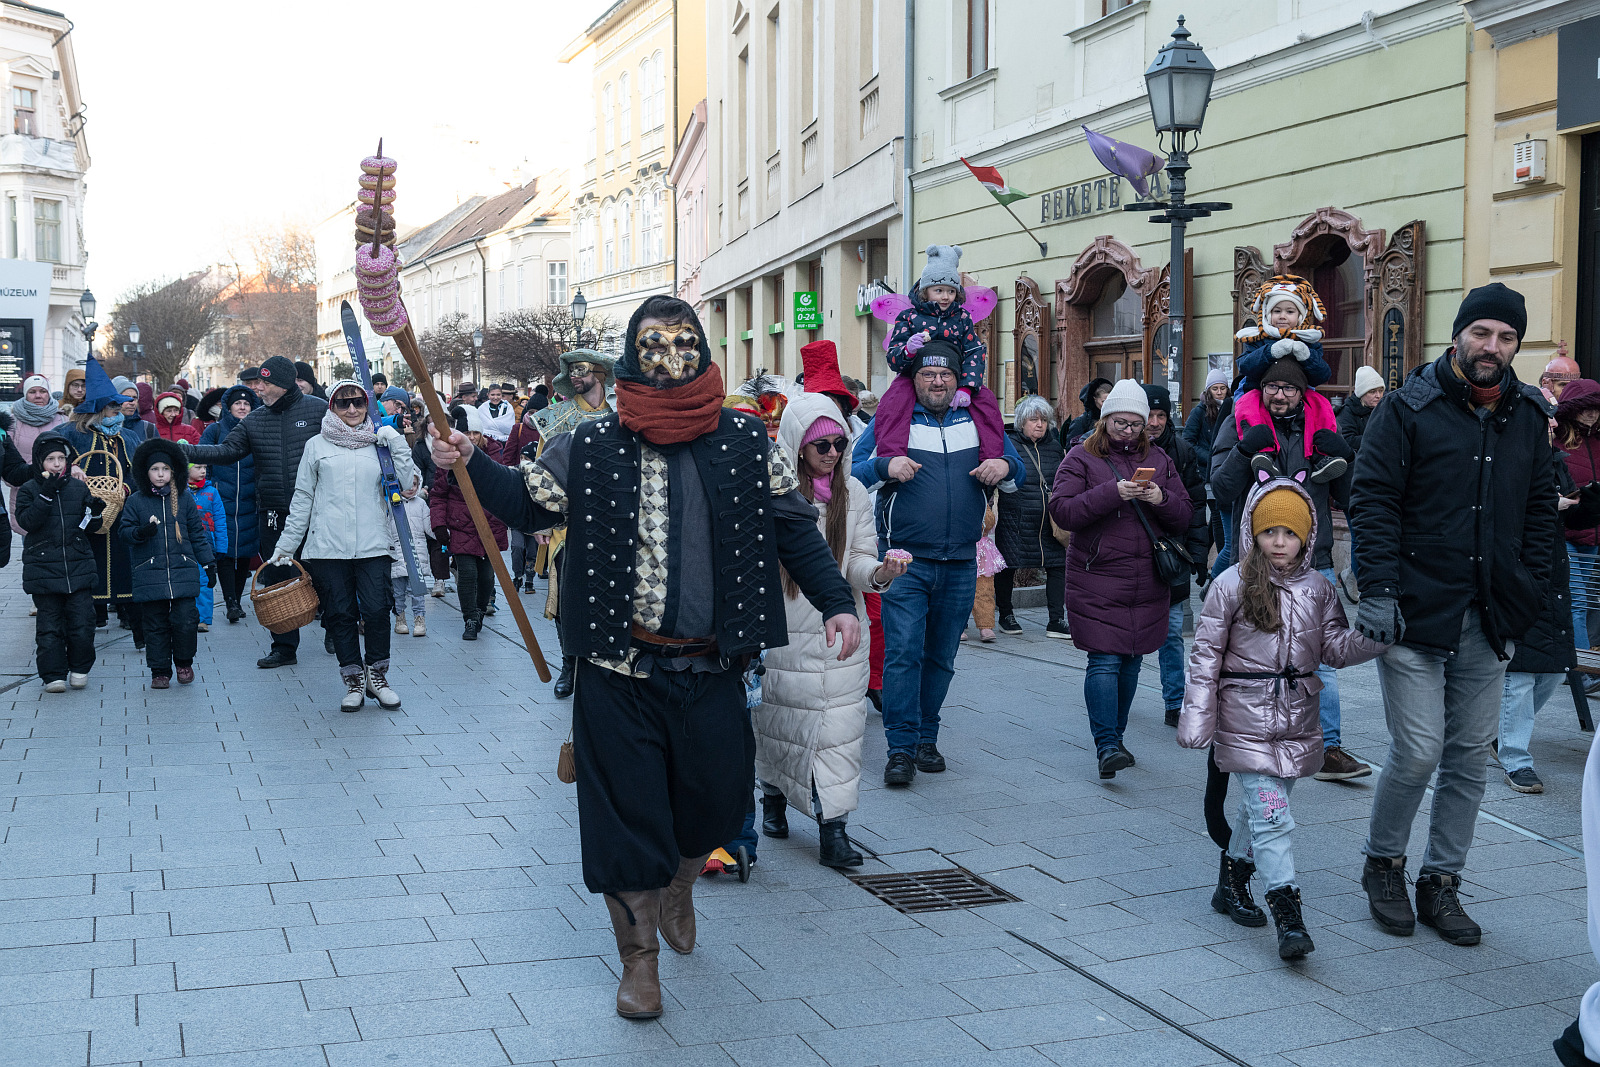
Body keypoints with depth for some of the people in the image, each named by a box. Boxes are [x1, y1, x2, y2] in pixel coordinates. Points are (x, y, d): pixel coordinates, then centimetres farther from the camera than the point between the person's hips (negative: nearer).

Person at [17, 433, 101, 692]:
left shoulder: (79, 488, 8)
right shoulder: (29, 490, 1)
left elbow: (90, 526, 13)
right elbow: (26, 521, -14)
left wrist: (94, 513, -9)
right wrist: (47, 494, -20)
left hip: (79, 566, 2)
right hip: (43, 568, -2)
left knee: (82, 621, -2)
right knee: (49, 624, 1)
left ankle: (80, 668, 15)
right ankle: (53, 675, 10)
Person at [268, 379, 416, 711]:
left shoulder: (379, 444, 11)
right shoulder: (317, 446, 9)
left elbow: (408, 486, 3)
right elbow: (302, 497, 11)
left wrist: (397, 445, -3)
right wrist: (286, 543, 10)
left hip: (372, 545, 0)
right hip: (327, 546, 0)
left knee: (376, 609, -8)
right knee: (340, 613, 1)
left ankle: (377, 675, 10)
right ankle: (354, 680, 14)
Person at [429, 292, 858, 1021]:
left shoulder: (745, 444, 1)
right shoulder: (589, 448, -1)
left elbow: (793, 527, 6)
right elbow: (527, 503, 10)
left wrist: (835, 602, -2)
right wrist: (471, 463, -6)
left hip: (711, 667, 1)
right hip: (619, 667, -1)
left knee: (717, 799, 9)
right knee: (625, 807, 4)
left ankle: (679, 885, 44)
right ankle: (639, 958, 22)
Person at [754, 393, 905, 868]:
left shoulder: (854, 494, 3)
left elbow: (858, 561, 2)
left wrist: (879, 573, -20)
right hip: (782, 631, -1)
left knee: (839, 724, -6)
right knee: (776, 717, 12)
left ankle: (833, 828, -5)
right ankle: (774, 798, 36)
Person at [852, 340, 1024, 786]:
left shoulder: (978, 422, 11)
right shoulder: (891, 420, 3)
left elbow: (1018, 473, 16)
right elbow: (851, 472, -1)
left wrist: (1005, 467, -7)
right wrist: (885, 467, -20)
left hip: (960, 564, 4)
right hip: (905, 560, -3)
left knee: (941, 657, 10)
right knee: (903, 652, -12)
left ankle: (926, 738, 21)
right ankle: (901, 748, -9)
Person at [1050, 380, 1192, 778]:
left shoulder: (1158, 460, 13)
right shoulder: (1081, 457, 1)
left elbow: (1184, 517, 12)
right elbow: (1062, 511, -12)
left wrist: (1162, 499, -10)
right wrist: (1112, 493, -21)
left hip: (1148, 583, 4)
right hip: (1097, 579, -4)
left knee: (1131, 660, 9)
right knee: (1105, 661, -11)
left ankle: (1115, 736, 22)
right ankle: (1107, 746, -13)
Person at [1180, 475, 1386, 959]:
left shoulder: (1318, 589, 7)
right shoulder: (1232, 586, -6)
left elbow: (1336, 647, 7)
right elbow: (1206, 654, -4)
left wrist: (1378, 634, -11)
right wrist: (1196, 717, -8)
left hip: (1298, 717, 5)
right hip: (1245, 718, -5)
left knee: (1261, 806, 16)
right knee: (1271, 813, -11)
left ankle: (1232, 882, 36)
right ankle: (1288, 915, -14)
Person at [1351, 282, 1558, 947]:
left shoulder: (1528, 417, 10)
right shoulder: (1409, 408, -4)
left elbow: (1540, 509, 17)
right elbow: (1373, 500, -7)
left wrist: (1527, 588, 6)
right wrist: (1379, 591, -16)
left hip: (1490, 618, 5)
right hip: (1415, 612, -5)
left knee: (1470, 757, 8)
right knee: (1417, 753, -7)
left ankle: (1440, 883, 22)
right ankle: (1382, 864, 17)